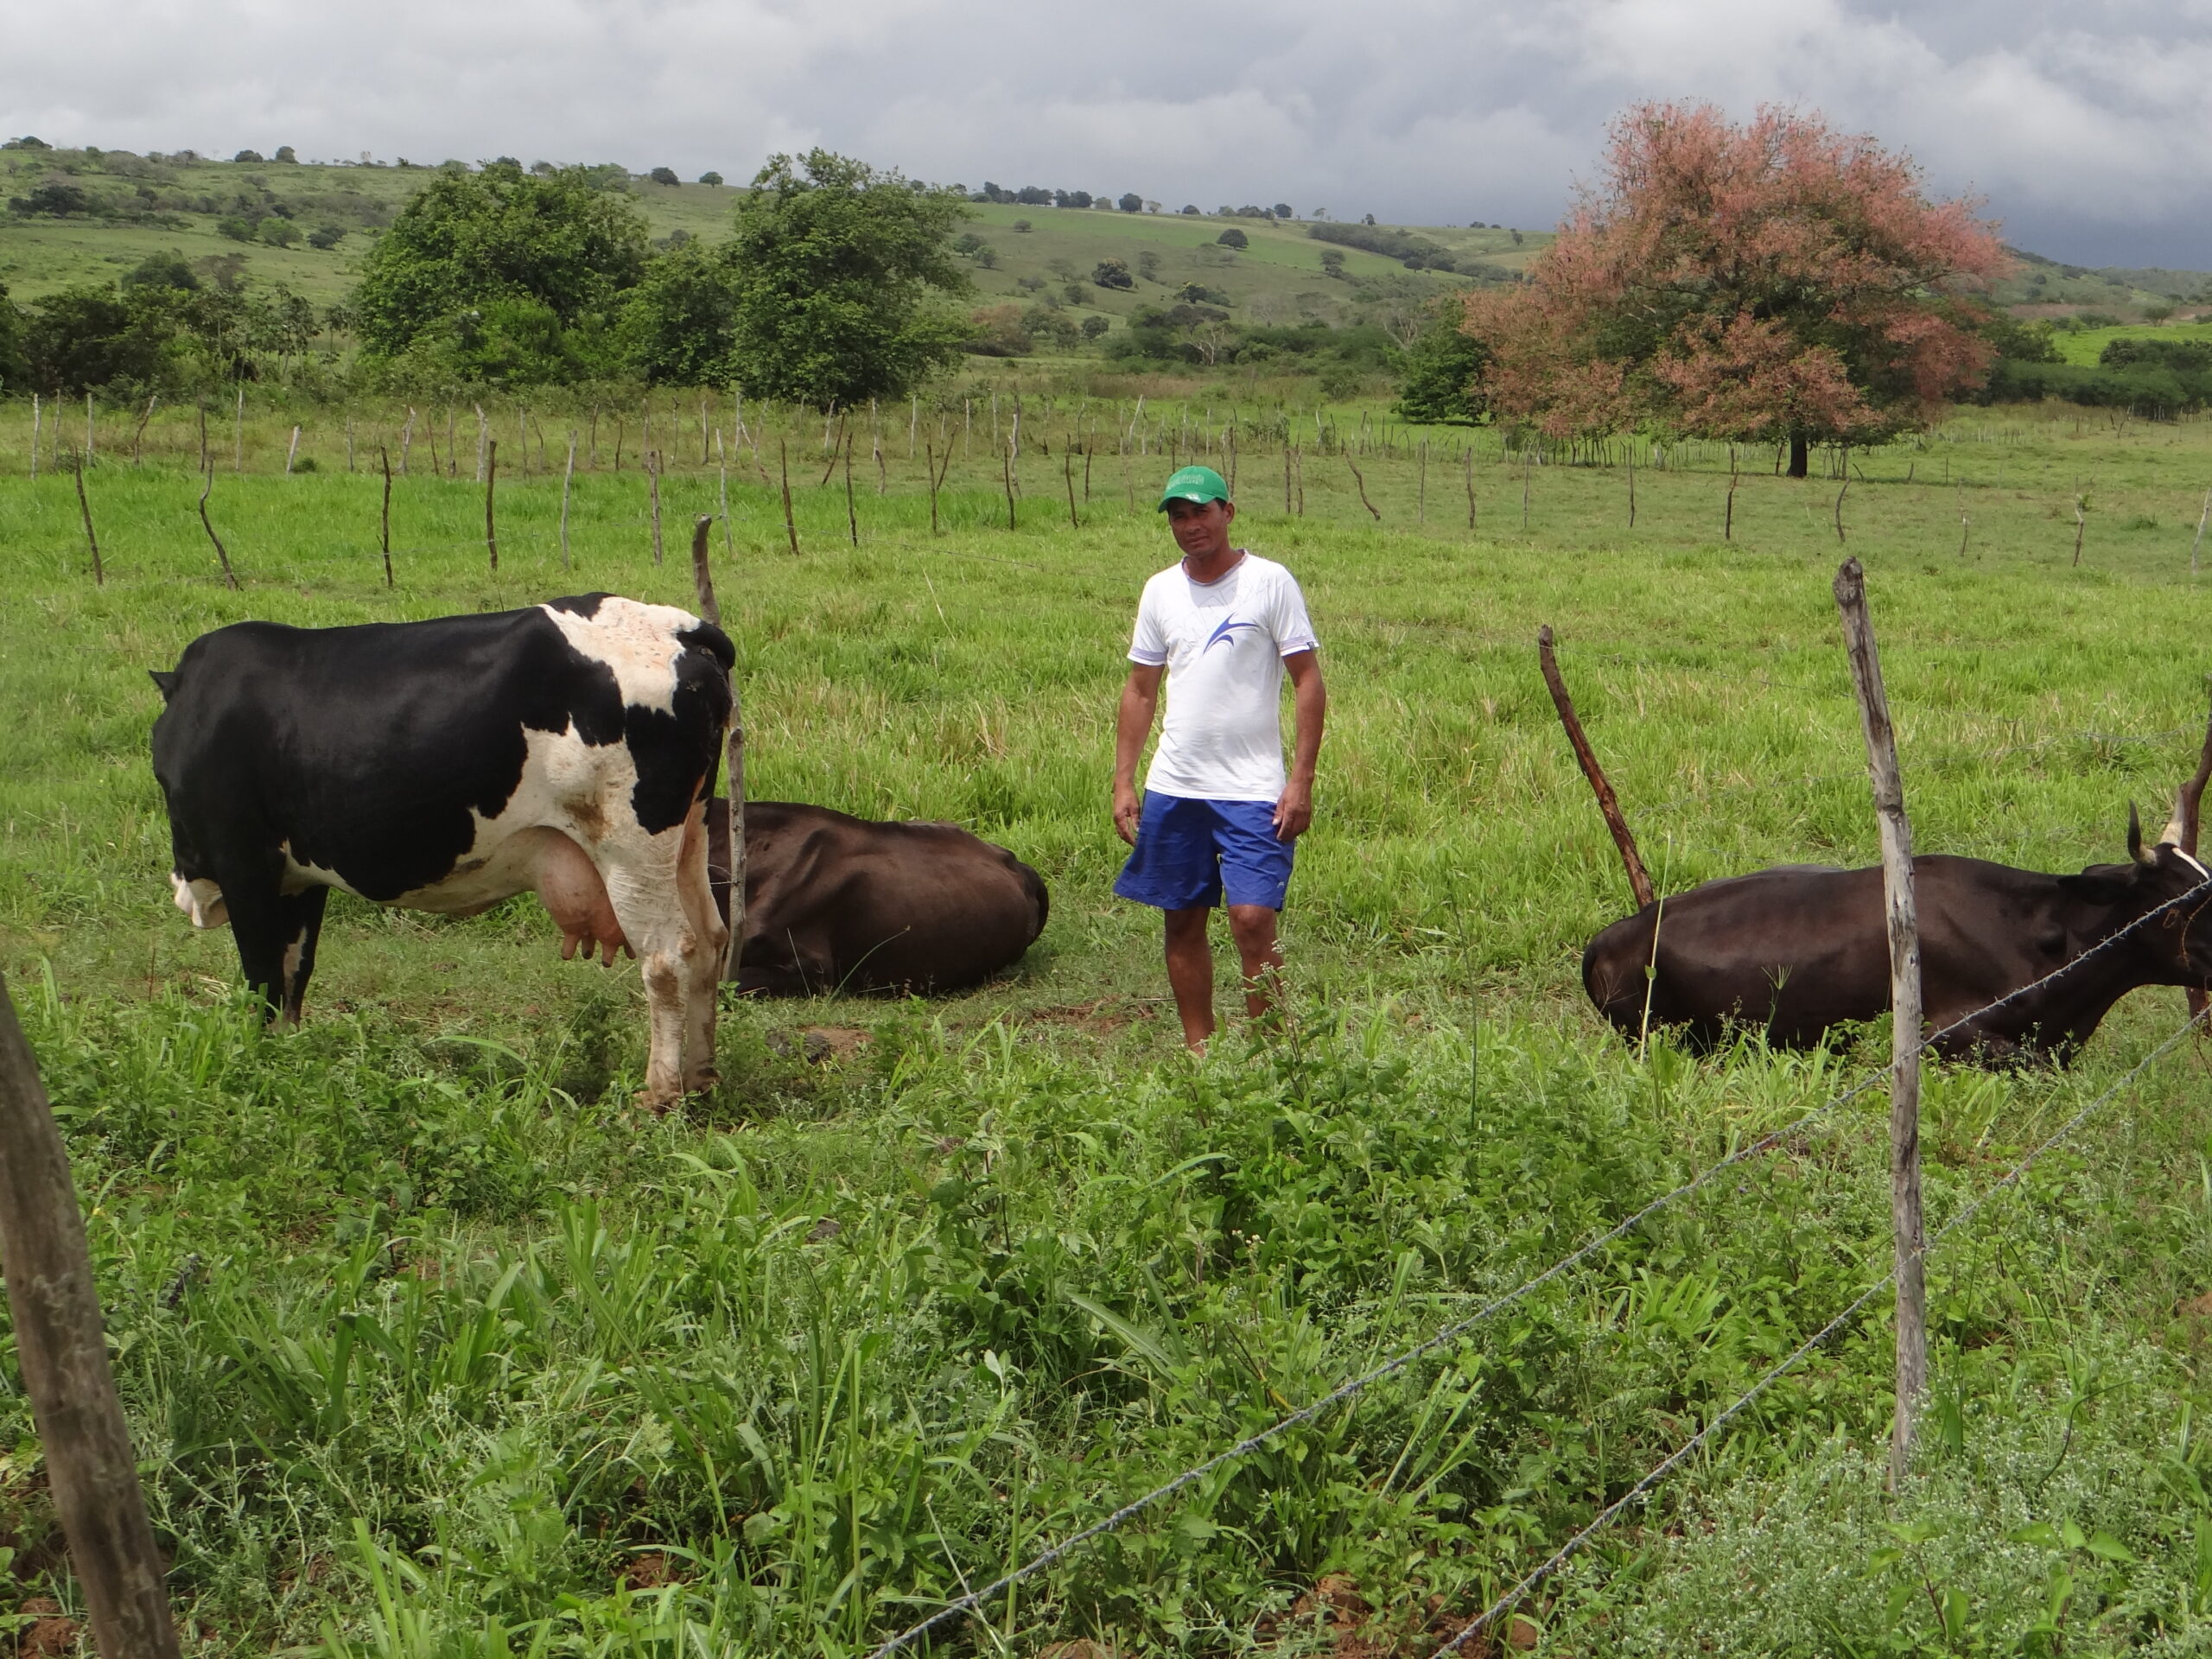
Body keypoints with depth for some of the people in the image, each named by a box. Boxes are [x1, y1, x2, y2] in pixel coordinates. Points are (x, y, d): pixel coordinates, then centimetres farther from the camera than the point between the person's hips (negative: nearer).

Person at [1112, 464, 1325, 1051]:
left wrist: (1301, 780, -11)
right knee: (1183, 922, 9)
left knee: (1253, 919, -11)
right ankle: (1198, 1050, 21)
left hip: (1252, 789, -5)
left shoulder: (1270, 582, -4)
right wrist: (1123, 782, 9)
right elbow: (1140, 689, 15)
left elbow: (1308, 681, -5)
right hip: (1172, 787, 5)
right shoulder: (1160, 590, 9)